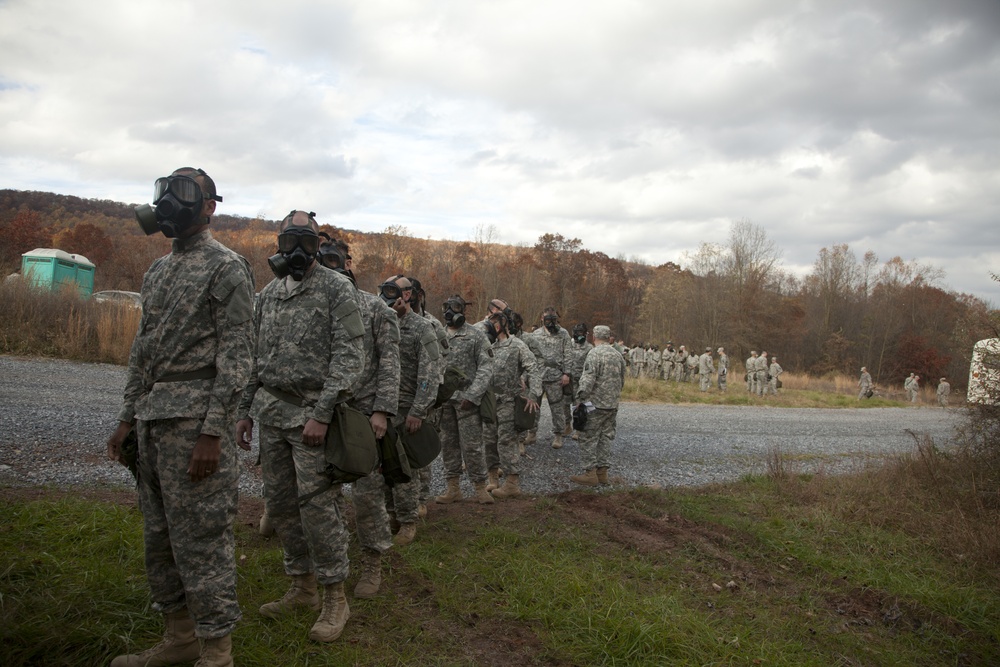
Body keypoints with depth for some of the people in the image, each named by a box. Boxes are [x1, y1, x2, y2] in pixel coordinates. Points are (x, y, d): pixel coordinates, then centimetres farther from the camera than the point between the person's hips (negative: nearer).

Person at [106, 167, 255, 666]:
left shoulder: (227, 268, -7)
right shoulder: (157, 271, 18)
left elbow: (236, 355, -14)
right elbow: (142, 350, 21)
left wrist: (213, 432, -20)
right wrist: (127, 418, 16)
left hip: (196, 417, -9)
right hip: (154, 417, 9)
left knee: (201, 535, -4)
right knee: (159, 532, 15)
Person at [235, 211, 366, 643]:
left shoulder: (337, 290, -5)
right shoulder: (268, 294, 15)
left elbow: (350, 357, -13)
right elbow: (255, 356, 20)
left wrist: (321, 415, -19)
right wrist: (245, 410, 13)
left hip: (311, 412, -7)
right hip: (271, 412, 7)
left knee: (317, 502, -6)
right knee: (280, 502, 11)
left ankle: (335, 597, 7)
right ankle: (302, 587, 25)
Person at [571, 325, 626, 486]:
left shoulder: (594, 354, -13)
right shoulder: (617, 355, 11)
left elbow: (588, 380, -20)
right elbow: (622, 381, 18)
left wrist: (580, 399, -15)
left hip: (595, 405, -7)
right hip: (613, 405, 8)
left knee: (588, 438, -1)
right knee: (605, 437, 12)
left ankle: (590, 473, 0)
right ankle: (602, 471, 17)